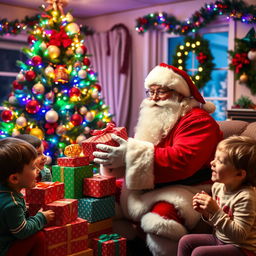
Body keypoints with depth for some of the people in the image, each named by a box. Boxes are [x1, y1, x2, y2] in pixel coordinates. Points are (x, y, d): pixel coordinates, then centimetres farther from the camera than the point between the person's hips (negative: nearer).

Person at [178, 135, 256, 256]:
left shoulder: (245, 197, -26)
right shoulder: (218, 186, -2)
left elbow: (239, 235, -28)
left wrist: (215, 212, -32)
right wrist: (206, 212, -10)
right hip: (219, 238, 8)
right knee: (185, 241, -2)